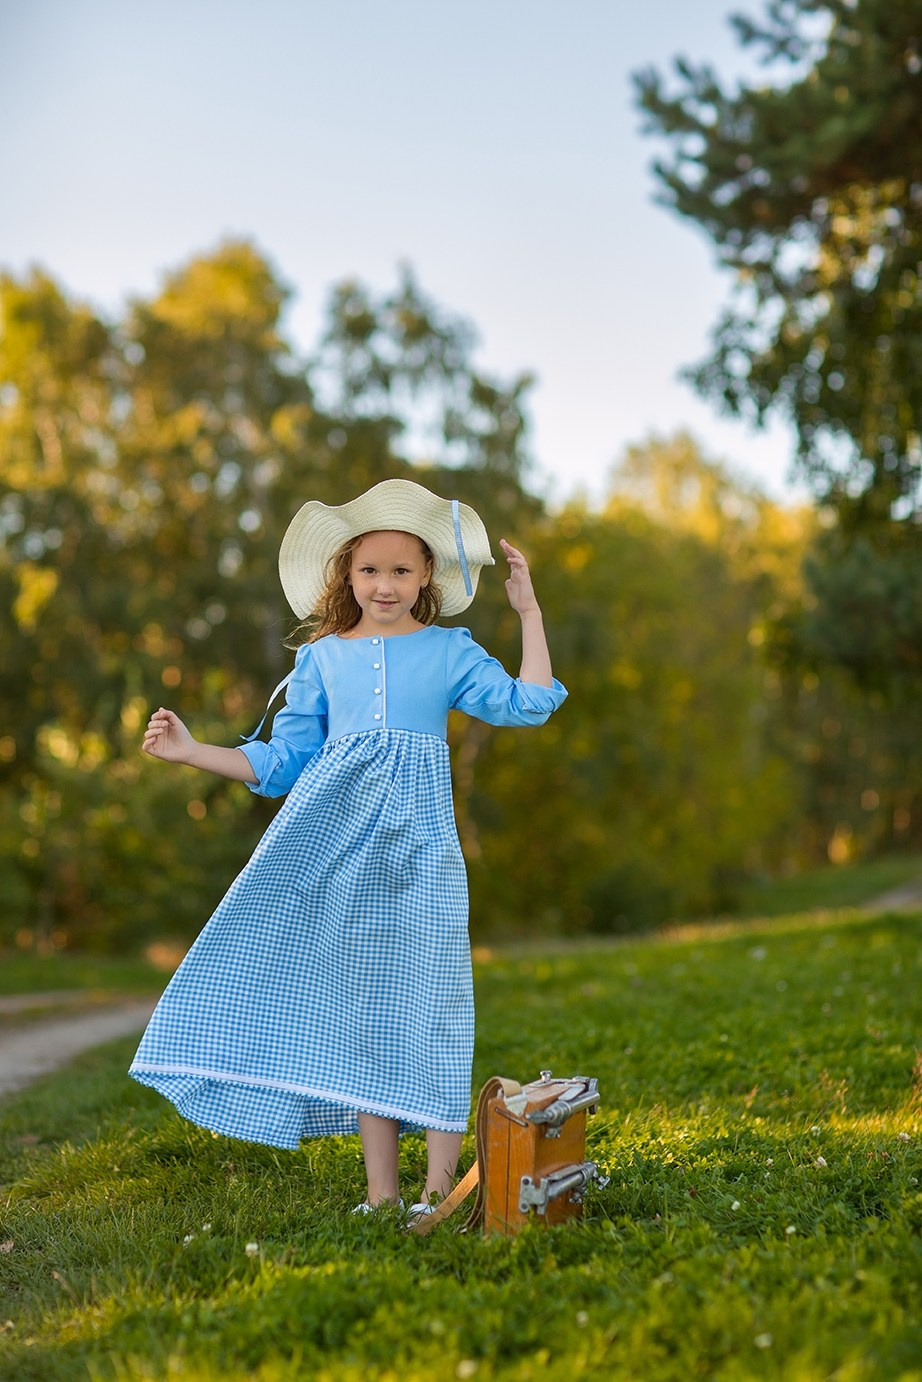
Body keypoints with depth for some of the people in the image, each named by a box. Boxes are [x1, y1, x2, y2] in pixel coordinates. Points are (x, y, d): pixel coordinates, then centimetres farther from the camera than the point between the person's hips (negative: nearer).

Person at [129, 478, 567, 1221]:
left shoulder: (450, 650, 10)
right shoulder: (322, 658, 14)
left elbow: (526, 704, 0)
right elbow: (282, 761, 16)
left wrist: (529, 611, 2)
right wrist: (193, 750, 9)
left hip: (417, 843, -2)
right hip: (339, 839, 2)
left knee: (424, 1000, -6)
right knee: (361, 1004, 4)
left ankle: (440, 1187, 2)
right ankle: (381, 1191, 12)